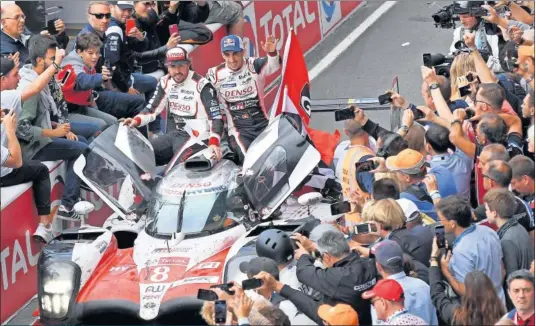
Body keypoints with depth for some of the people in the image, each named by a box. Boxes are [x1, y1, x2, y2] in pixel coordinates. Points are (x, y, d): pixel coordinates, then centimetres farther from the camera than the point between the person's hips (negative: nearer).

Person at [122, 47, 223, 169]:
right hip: (177, 134, 8)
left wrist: (214, 143, -35)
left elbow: (216, 116, -20)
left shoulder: (201, 85, -17)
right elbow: (152, 109, 10)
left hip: (197, 136, -8)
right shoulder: (166, 82, 5)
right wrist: (137, 120, -10)